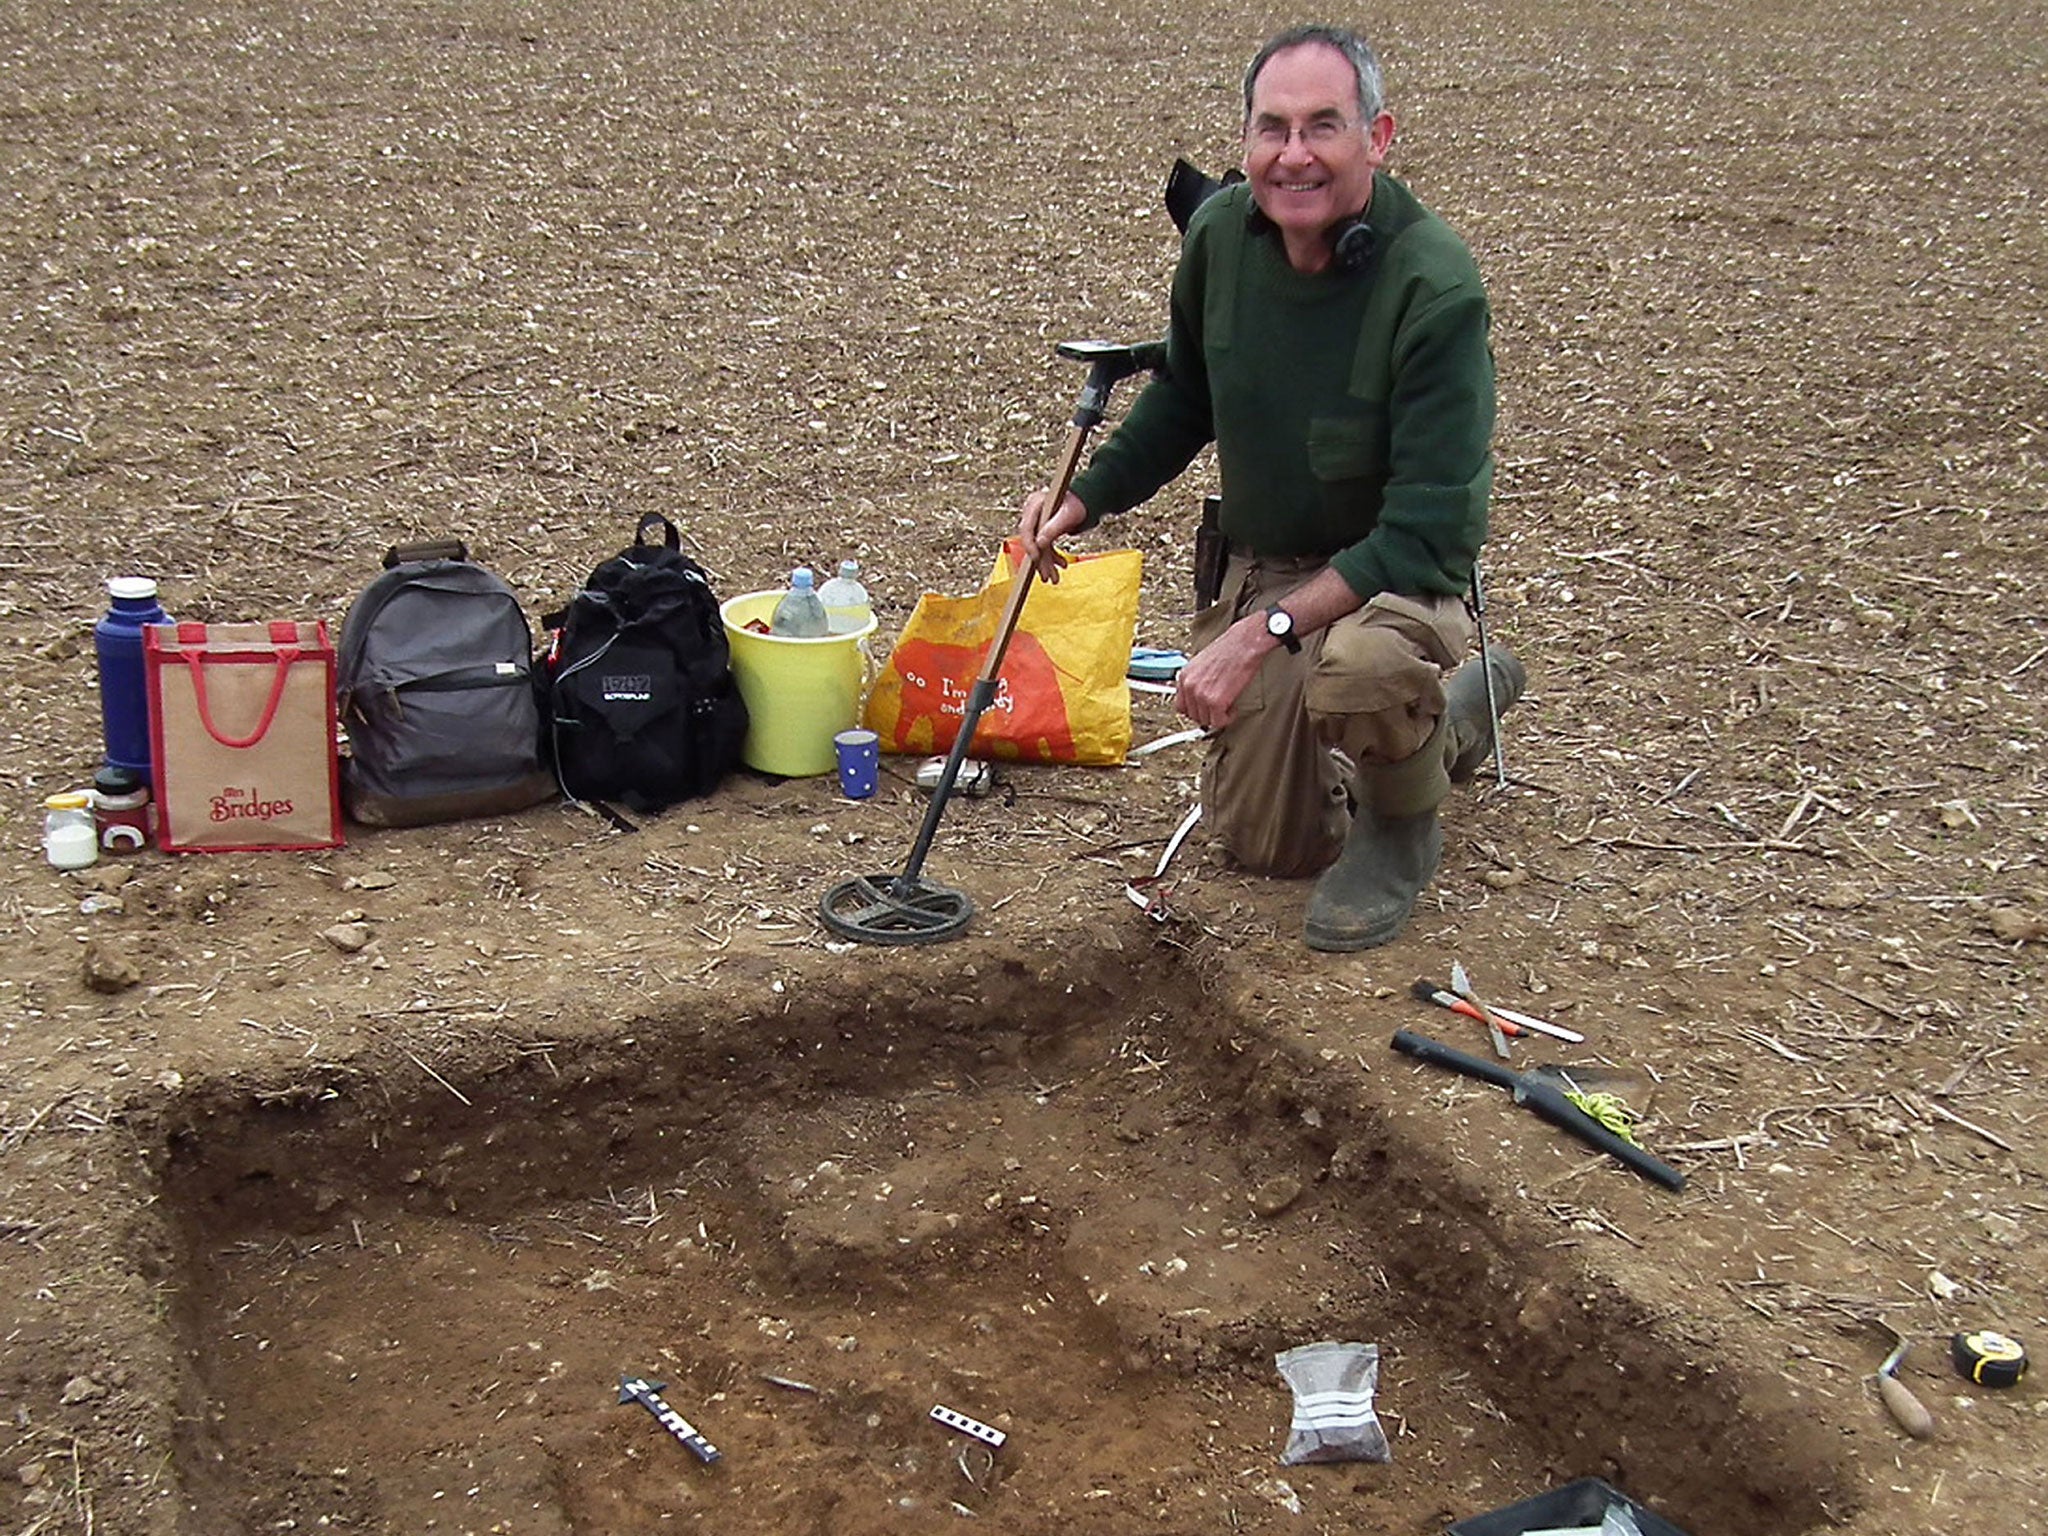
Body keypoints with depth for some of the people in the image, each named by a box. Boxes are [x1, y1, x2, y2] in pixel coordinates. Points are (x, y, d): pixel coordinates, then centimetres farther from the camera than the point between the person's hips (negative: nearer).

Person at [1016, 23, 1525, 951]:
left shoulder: (1436, 288, -28)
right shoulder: (1220, 234, -10)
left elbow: (1427, 532, -31)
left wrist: (1266, 630, -36)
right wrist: (1088, 497, 0)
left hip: (1401, 571, -6)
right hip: (1260, 565, 6)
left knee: (1361, 660, -42)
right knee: (1264, 842, 13)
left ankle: (1403, 825, -5)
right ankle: (1457, 714, 38)